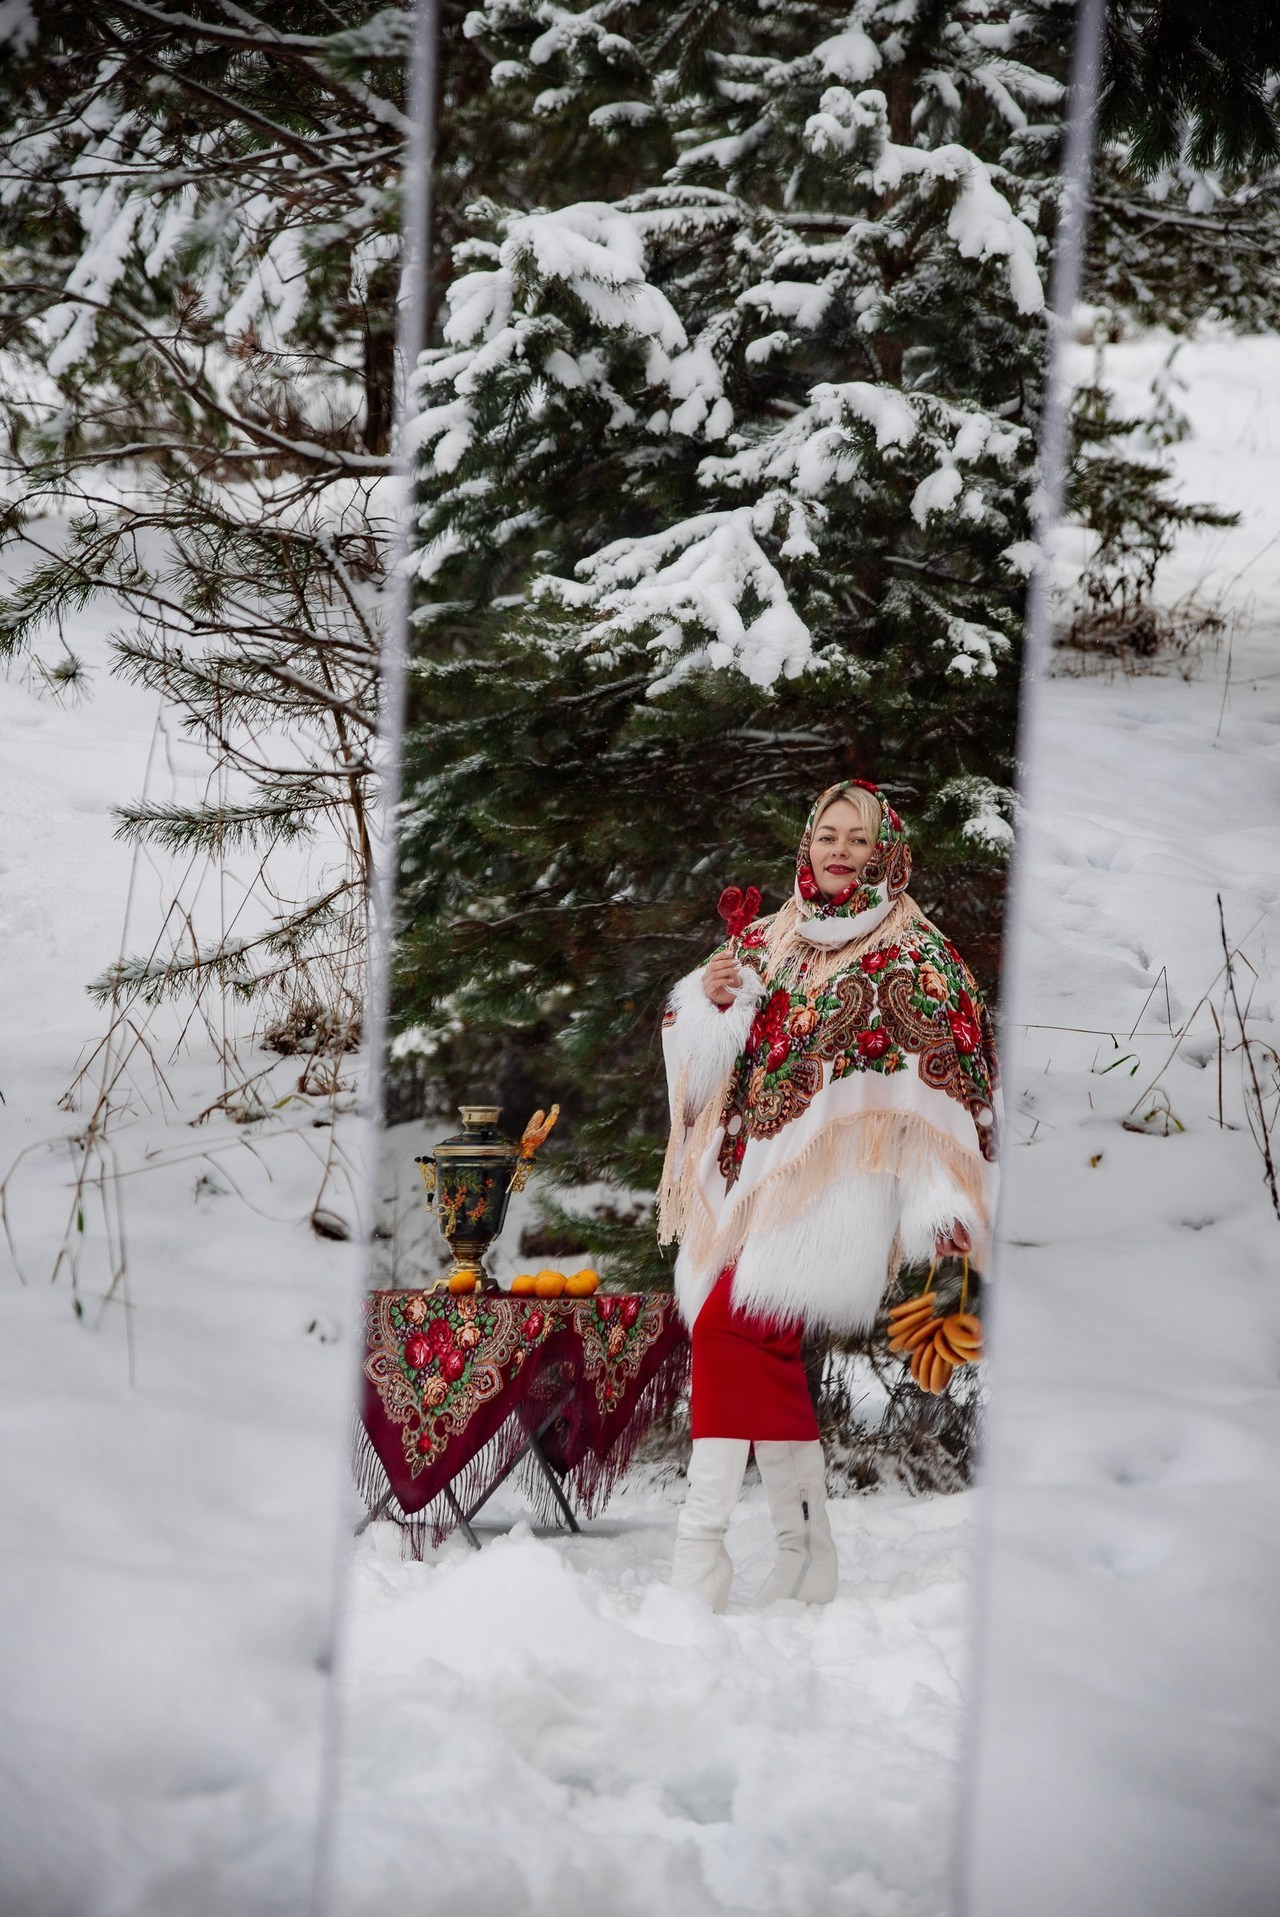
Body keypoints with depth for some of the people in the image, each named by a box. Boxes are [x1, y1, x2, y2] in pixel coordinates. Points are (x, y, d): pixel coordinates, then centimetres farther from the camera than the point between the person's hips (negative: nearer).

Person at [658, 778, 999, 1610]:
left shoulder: (912, 951, 3)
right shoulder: (766, 938, 17)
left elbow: (937, 1076, -3)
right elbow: (706, 1063, 17)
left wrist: (940, 1203, -12)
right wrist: (711, 1001, -5)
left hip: (831, 1180, -5)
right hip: (749, 1173, 5)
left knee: (732, 1329, -19)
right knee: (764, 1356, 1)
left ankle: (700, 1546, -20)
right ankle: (807, 1551, 11)